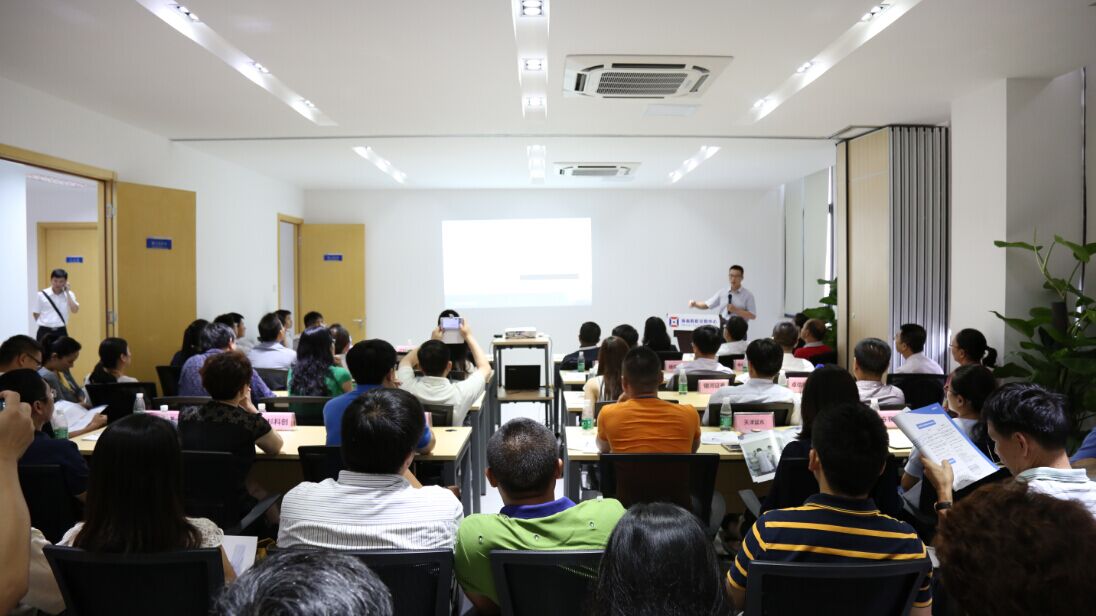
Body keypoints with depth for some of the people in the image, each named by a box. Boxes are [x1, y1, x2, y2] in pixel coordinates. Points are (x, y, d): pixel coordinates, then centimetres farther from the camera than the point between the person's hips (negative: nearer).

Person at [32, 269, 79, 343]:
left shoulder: (69, 294, 1)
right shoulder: (41, 295, -3)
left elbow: (75, 310, -14)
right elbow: (36, 314, 5)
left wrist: (67, 292, -11)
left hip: (61, 332, 2)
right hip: (45, 332, -1)